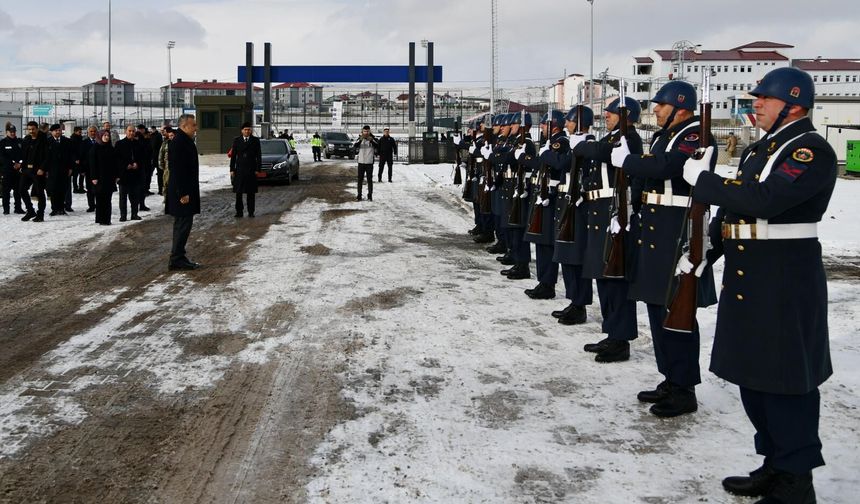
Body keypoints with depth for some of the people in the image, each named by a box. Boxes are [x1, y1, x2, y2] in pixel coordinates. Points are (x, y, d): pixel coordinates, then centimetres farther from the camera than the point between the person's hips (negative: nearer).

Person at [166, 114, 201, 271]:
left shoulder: (185, 140, 14)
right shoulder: (178, 142, -17)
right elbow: (177, 170, -22)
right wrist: (183, 193, -23)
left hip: (185, 190, 11)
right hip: (183, 192, -11)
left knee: (182, 224, 14)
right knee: (183, 224, -7)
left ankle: (178, 257, 21)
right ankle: (176, 259, -3)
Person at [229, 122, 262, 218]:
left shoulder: (255, 140, 4)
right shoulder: (236, 140, 7)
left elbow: (259, 156, 3)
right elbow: (233, 156, 7)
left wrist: (258, 169, -4)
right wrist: (232, 169, 2)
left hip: (251, 170, -1)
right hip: (239, 170, 1)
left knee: (251, 193, 2)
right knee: (238, 192, 1)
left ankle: (251, 212, 8)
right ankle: (239, 212, 6)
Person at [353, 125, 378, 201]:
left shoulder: (373, 139, 1)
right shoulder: (360, 139, 4)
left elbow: (378, 146, -16)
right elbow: (355, 147, -12)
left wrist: (371, 140, -34)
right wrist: (360, 140, -30)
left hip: (369, 162, -1)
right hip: (361, 162, 1)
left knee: (369, 180, 2)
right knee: (360, 180, 4)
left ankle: (370, 196, 8)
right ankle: (359, 195, 9)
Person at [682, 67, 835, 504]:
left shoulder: (813, 151, -12)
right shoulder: (758, 150, 16)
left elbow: (765, 200, -27)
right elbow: (733, 208, 18)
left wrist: (703, 180, -18)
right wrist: (703, 252, 8)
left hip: (785, 284, -9)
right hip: (745, 279, 9)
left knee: (785, 384, -2)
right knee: (751, 375, 15)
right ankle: (776, 466, 30)